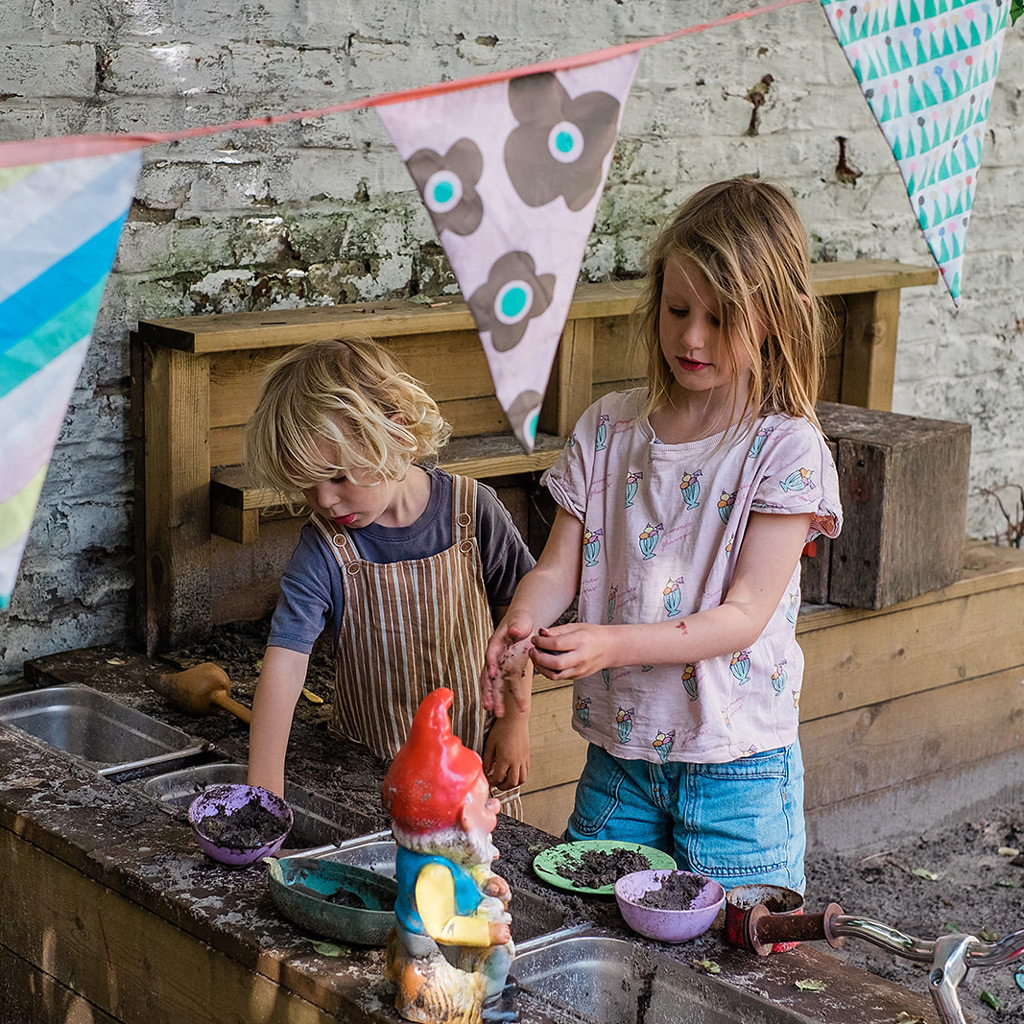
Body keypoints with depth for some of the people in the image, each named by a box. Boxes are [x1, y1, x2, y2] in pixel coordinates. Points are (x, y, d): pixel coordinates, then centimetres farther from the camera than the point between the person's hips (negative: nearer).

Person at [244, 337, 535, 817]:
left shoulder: (472, 510, -13)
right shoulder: (324, 549, -15)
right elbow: (285, 662, -23)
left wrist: (515, 718, 0)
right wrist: (263, 794, -31)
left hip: (474, 757, 0)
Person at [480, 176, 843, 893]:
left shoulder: (787, 449, -12)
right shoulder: (609, 427, 2)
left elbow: (744, 614, -17)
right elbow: (557, 568, 0)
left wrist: (612, 644, -30)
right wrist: (519, 628, -22)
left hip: (736, 766, -4)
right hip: (617, 753, 4)